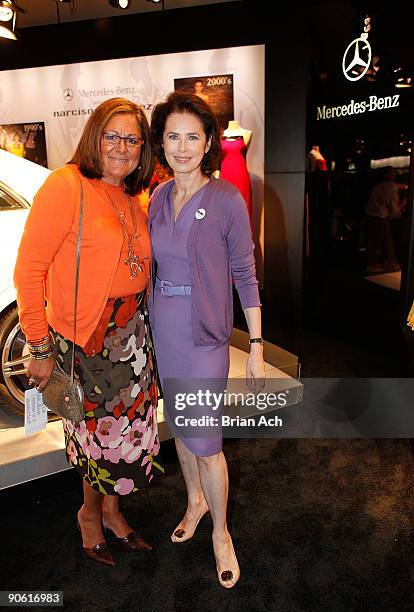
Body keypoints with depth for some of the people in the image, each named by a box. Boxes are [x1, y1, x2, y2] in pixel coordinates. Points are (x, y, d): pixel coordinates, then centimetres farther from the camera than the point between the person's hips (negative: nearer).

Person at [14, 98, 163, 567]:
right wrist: (40, 349, -15)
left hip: (131, 332, 7)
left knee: (127, 427, 17)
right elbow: (29, 271, -15)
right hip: (85, 338, -6)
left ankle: (111, 509, 43)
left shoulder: (132, 198, 10)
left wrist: (140, 324, 7)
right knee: (100, 431, 10)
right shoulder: (65, 185, -13)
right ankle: (91, 512, 41)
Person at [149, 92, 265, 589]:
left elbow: (245, 275, -8)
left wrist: (256, 345, -9)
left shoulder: (227, 200, -11)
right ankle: (195, 500, 45)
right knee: (179, 422, 20)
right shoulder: (158, 197, 4)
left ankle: (220, 531, 28)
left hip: (204, 336, -5)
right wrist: (149, 322, 12)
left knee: (205, 441, 2)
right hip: (164, 331, 6)